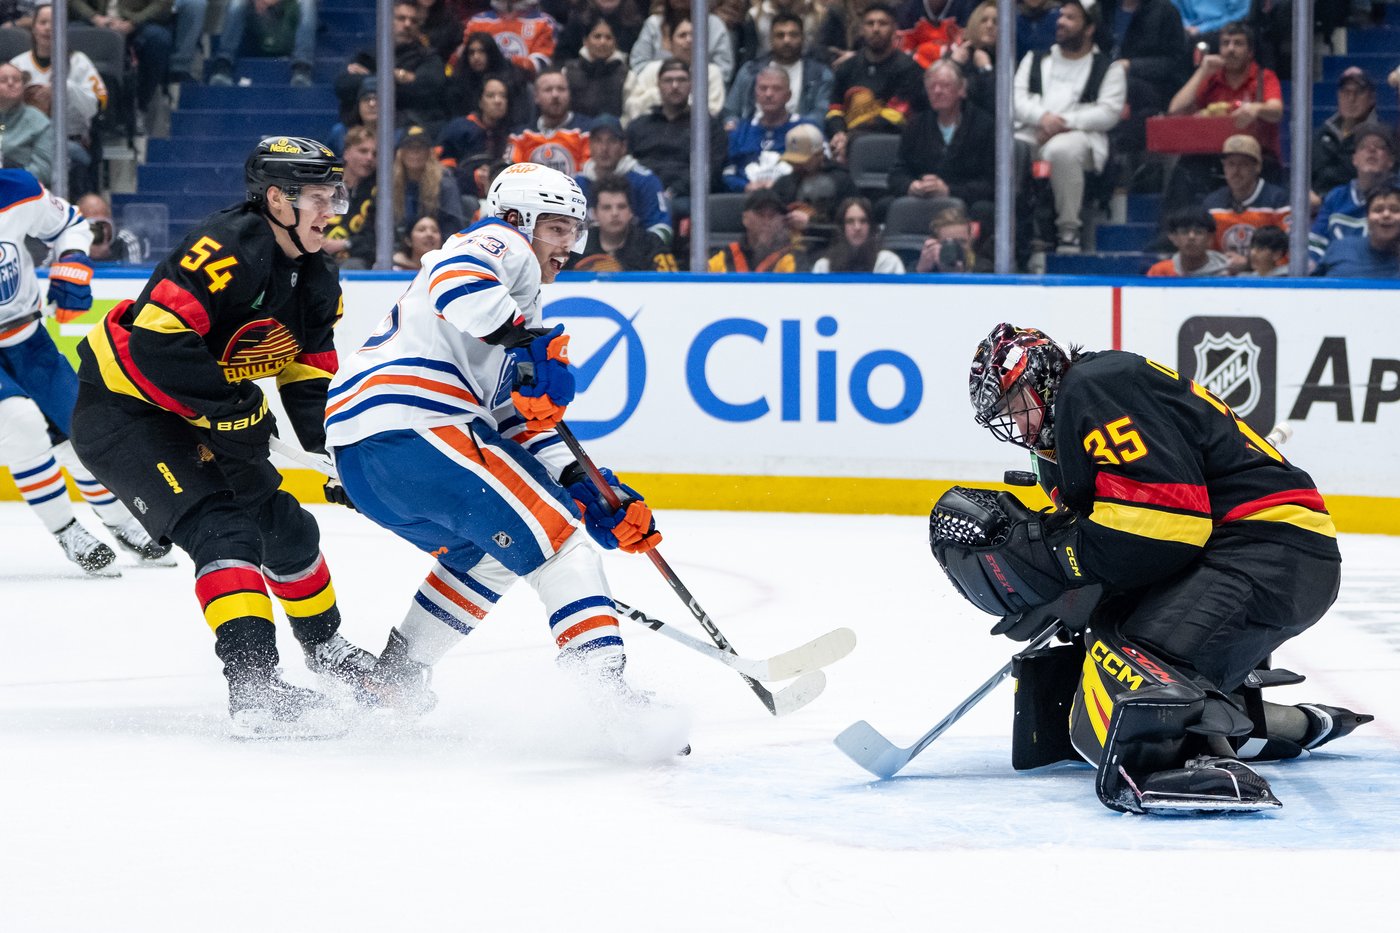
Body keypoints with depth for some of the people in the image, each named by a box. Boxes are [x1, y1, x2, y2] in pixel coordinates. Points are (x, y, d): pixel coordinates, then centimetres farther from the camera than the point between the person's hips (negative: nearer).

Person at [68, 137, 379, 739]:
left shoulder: (316, 281, 4)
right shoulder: (230, 249, -26)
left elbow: (311, 379, 14)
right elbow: (157, 340, -33)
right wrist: (232, 409, -29)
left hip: (190, 419, 10)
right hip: (119, 411, -10)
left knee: (283, 525, 15)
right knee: (222, 526, -24)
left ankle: (325, 647, 41)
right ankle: (253, 686, -33)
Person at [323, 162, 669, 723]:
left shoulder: (517, 316, 33)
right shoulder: (501, 246, 5)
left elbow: (521, 425, 27)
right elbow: (457, 280, -20)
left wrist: (586, 489, 16)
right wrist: (529, 342, -25)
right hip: (411, 424, -10)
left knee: (489, 552, 30)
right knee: (553, 535, -9)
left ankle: (389, 678, 31)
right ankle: (606, 688, -19)